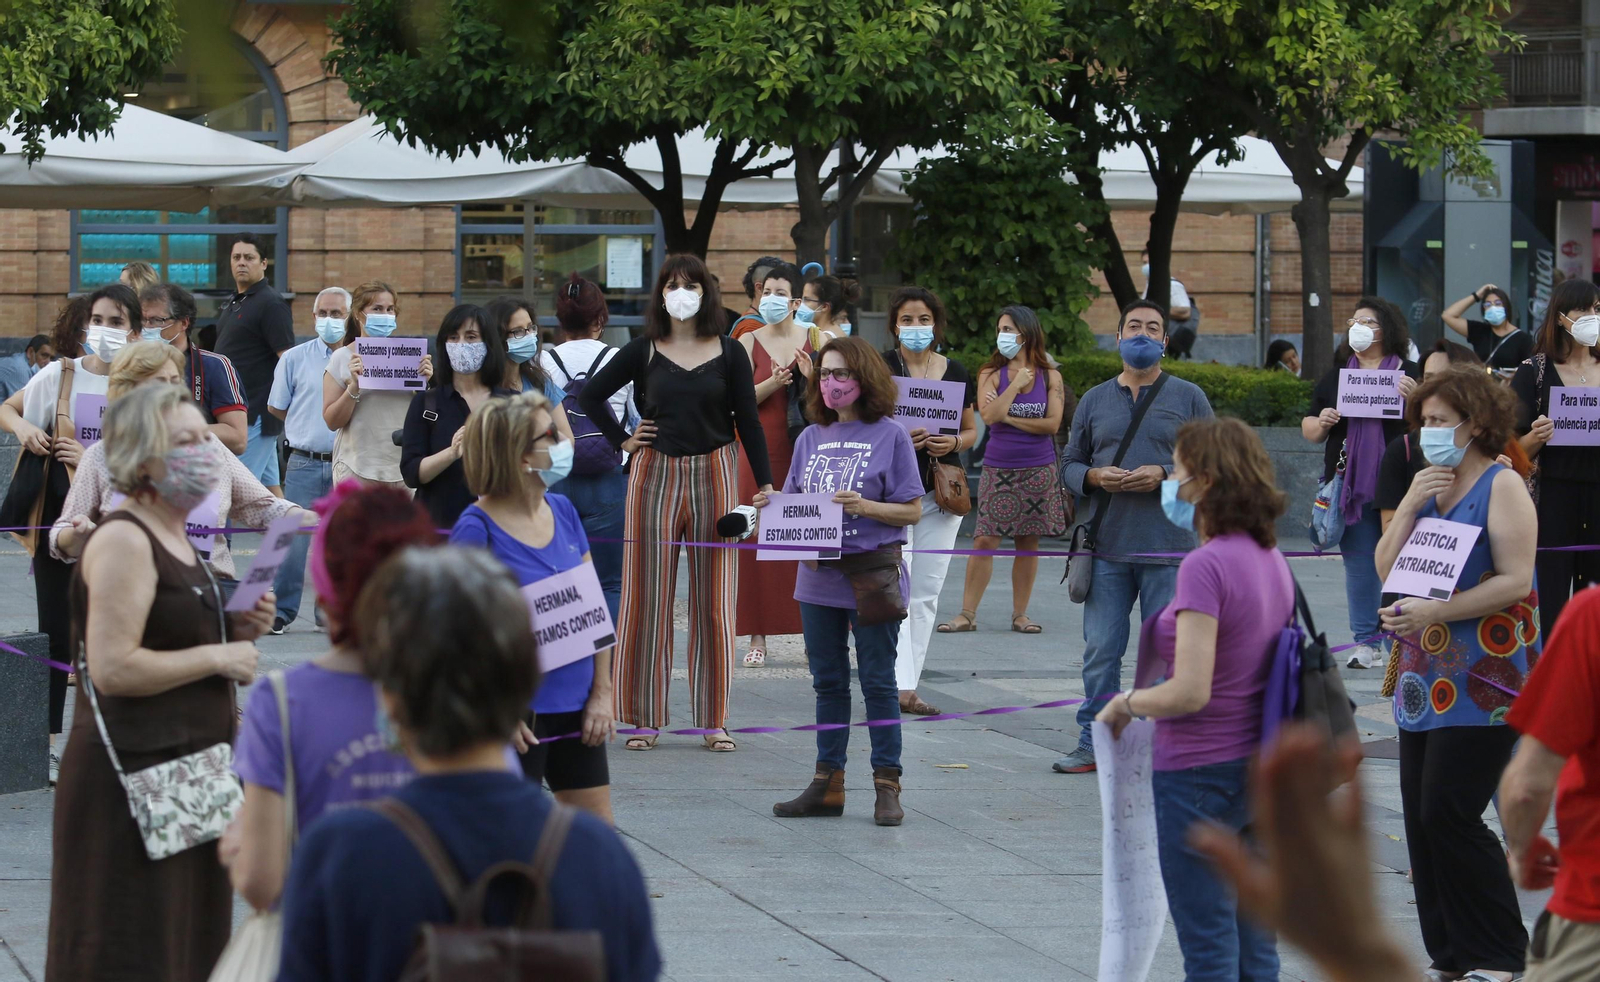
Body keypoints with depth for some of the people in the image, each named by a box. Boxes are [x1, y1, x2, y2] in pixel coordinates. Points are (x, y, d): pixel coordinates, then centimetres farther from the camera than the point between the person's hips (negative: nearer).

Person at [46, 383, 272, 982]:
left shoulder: (176, 541, 15)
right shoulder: (123, 542, -15)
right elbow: (112, 668, -25)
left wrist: (235, 631, 10)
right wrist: (218, 658, -17)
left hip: (186, 771, 10)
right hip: (133, 779, -10)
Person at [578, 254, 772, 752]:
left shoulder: (729, 353, 3)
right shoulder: (644, 352, 3)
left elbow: (748, 421, 4)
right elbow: (590, 396, 12)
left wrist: (765, 483, -2)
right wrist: (622, 440, 3)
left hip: (714, 476, 0)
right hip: (655, 475, 0)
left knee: (713, 601, 2)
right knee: (648, 597, 1)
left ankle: (714, 721, 8)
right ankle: (643, 719, 7)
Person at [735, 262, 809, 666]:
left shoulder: (815, 341, 7)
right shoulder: (750, 341, 6)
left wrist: (813, 379, -13)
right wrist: (774, 383, -19)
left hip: (805, 450, 0)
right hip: (762, 450, 0)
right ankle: (758, 637, 1)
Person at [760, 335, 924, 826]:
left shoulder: (890, 435, -5)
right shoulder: (811, 438, 11)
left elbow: (912, 511, -6)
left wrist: (865, 507, -21)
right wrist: (772, 505, -6)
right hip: (819, 574, 5)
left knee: (878, 682, -1)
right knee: (828, 681, 10)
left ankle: (887, 785, 5)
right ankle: (827, 783, 16)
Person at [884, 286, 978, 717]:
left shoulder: (956, 374, 8)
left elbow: (971, 430, 16)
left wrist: (953, 443, -6)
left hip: (941, 490, 4)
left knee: (927, 592, 5)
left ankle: (908, 686, 10)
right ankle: (900, 685, -19)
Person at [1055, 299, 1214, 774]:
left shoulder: (1188, 398, 6)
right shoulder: (1095, 401, 14)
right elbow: (1068, 466, 16)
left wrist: (1164, 476, -12)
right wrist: (1094, 477, -6)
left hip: (1168, 550, -2)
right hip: (1105, 548, 2)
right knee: (1100, 650, 2)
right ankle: (1093, 743, 10)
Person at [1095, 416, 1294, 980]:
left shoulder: (1205, 566, -20)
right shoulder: (1271, 558, 6)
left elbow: (1190, 693, -24)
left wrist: (1126, 704, -6)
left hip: (1201, 773, -8)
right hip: (1262, 769, 8)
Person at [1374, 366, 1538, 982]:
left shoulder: (1502, 485, -7)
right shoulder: (1428, 483, 16)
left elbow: (1516, 580, -16)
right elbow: (1385, 568, 10)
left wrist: (1434, 611, -22)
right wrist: (1412, 503, -4)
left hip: (1484, 678, -8)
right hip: (1426, 675, 8)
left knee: (1448, 813, -13)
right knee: (1422, 818, 4)